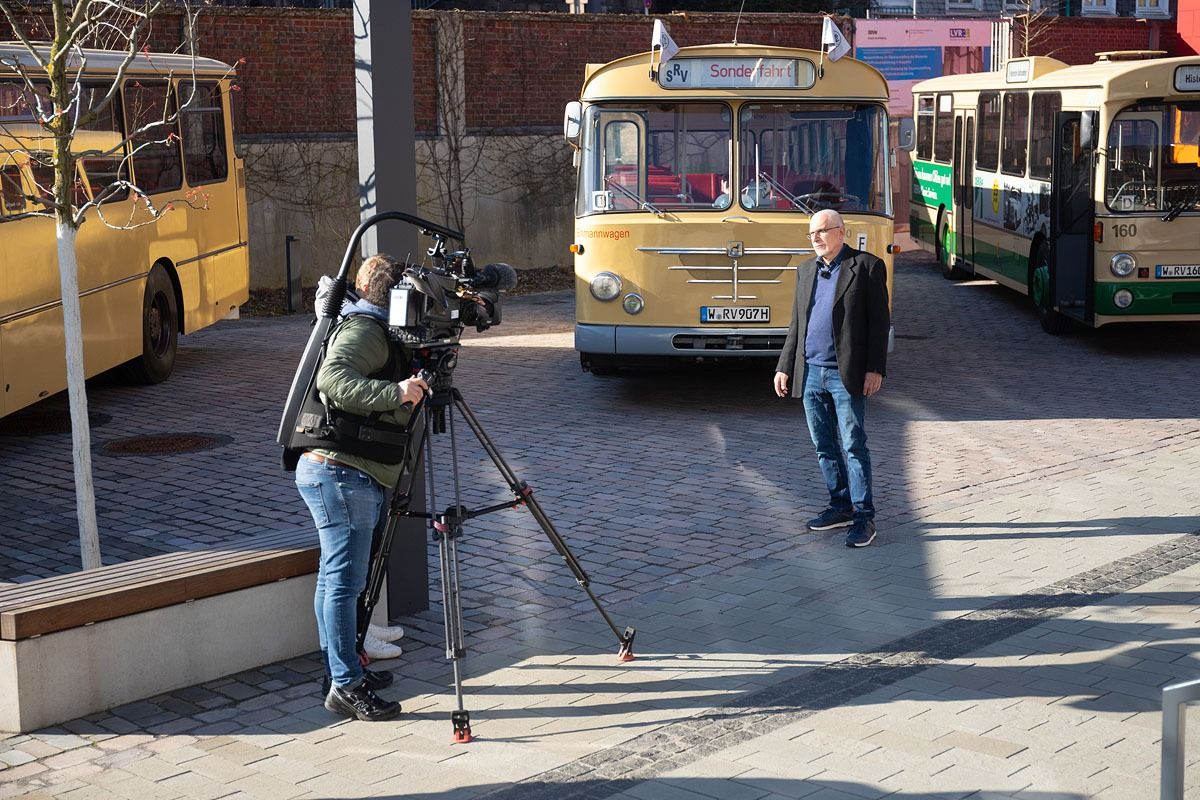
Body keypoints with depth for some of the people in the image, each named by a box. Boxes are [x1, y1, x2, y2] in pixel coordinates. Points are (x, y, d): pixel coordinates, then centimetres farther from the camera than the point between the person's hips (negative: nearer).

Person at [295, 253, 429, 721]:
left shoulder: (374, 331, 22)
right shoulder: (364, 330, -11)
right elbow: (333, 379, -27)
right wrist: (394, 394, -33)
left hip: (341, 473, 11)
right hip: (341, 473, -11)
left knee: (337, 578, 16)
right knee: (344, 580, -8)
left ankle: (342, 671, 26)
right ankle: (346, 686, -6)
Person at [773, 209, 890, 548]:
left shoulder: (866, 266, -3)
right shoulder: (806, 270, 15)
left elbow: (879, 322, -6)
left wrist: (875, 368, -12)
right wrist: (784, 367, 13)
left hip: (846, 375, -6)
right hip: (811, 373, 6)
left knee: (854, 446, -5)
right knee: (825, 447, 11)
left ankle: (864, 516, 0)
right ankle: (840, 506, 22)